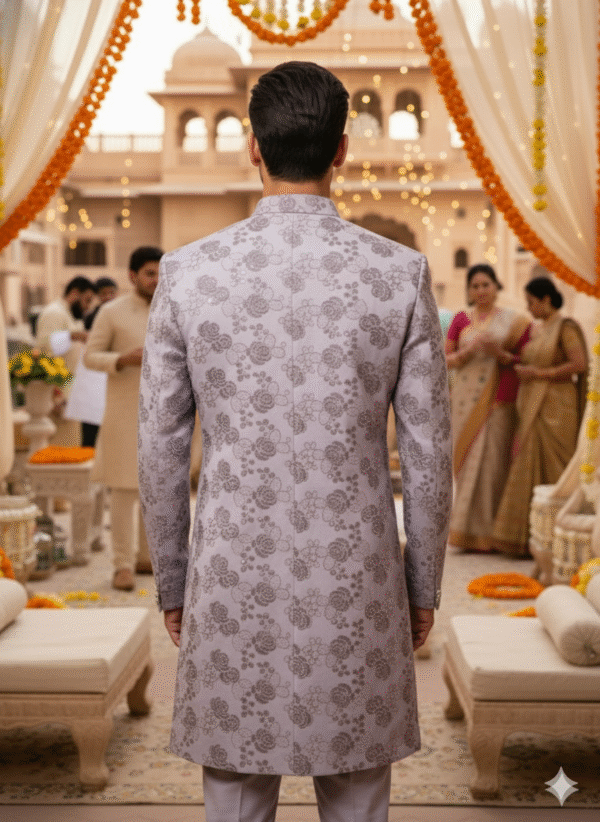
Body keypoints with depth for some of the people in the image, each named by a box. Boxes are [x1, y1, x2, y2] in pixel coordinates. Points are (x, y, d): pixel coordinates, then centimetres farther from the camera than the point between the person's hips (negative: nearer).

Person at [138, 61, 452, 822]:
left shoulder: (186, 272, -6)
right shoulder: (401, 274, -7)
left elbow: (160, 450, 0)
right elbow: (428, 452, -2)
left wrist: (171, 583, 13)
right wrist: (424, 586, 11)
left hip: (233, 585, 0)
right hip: (358, 587, 0)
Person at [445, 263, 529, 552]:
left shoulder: (513, 320, 5)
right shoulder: (460, 319, 9)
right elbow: (445, 359, 8)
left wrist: (499, 353, -14)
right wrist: (469, 351, -11)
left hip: (499, 399, -2)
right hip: (467, 399, 2)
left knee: (494, 461, -6)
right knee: (469, 461, 1)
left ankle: (492, 531, 1)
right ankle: (468, 529, 8)